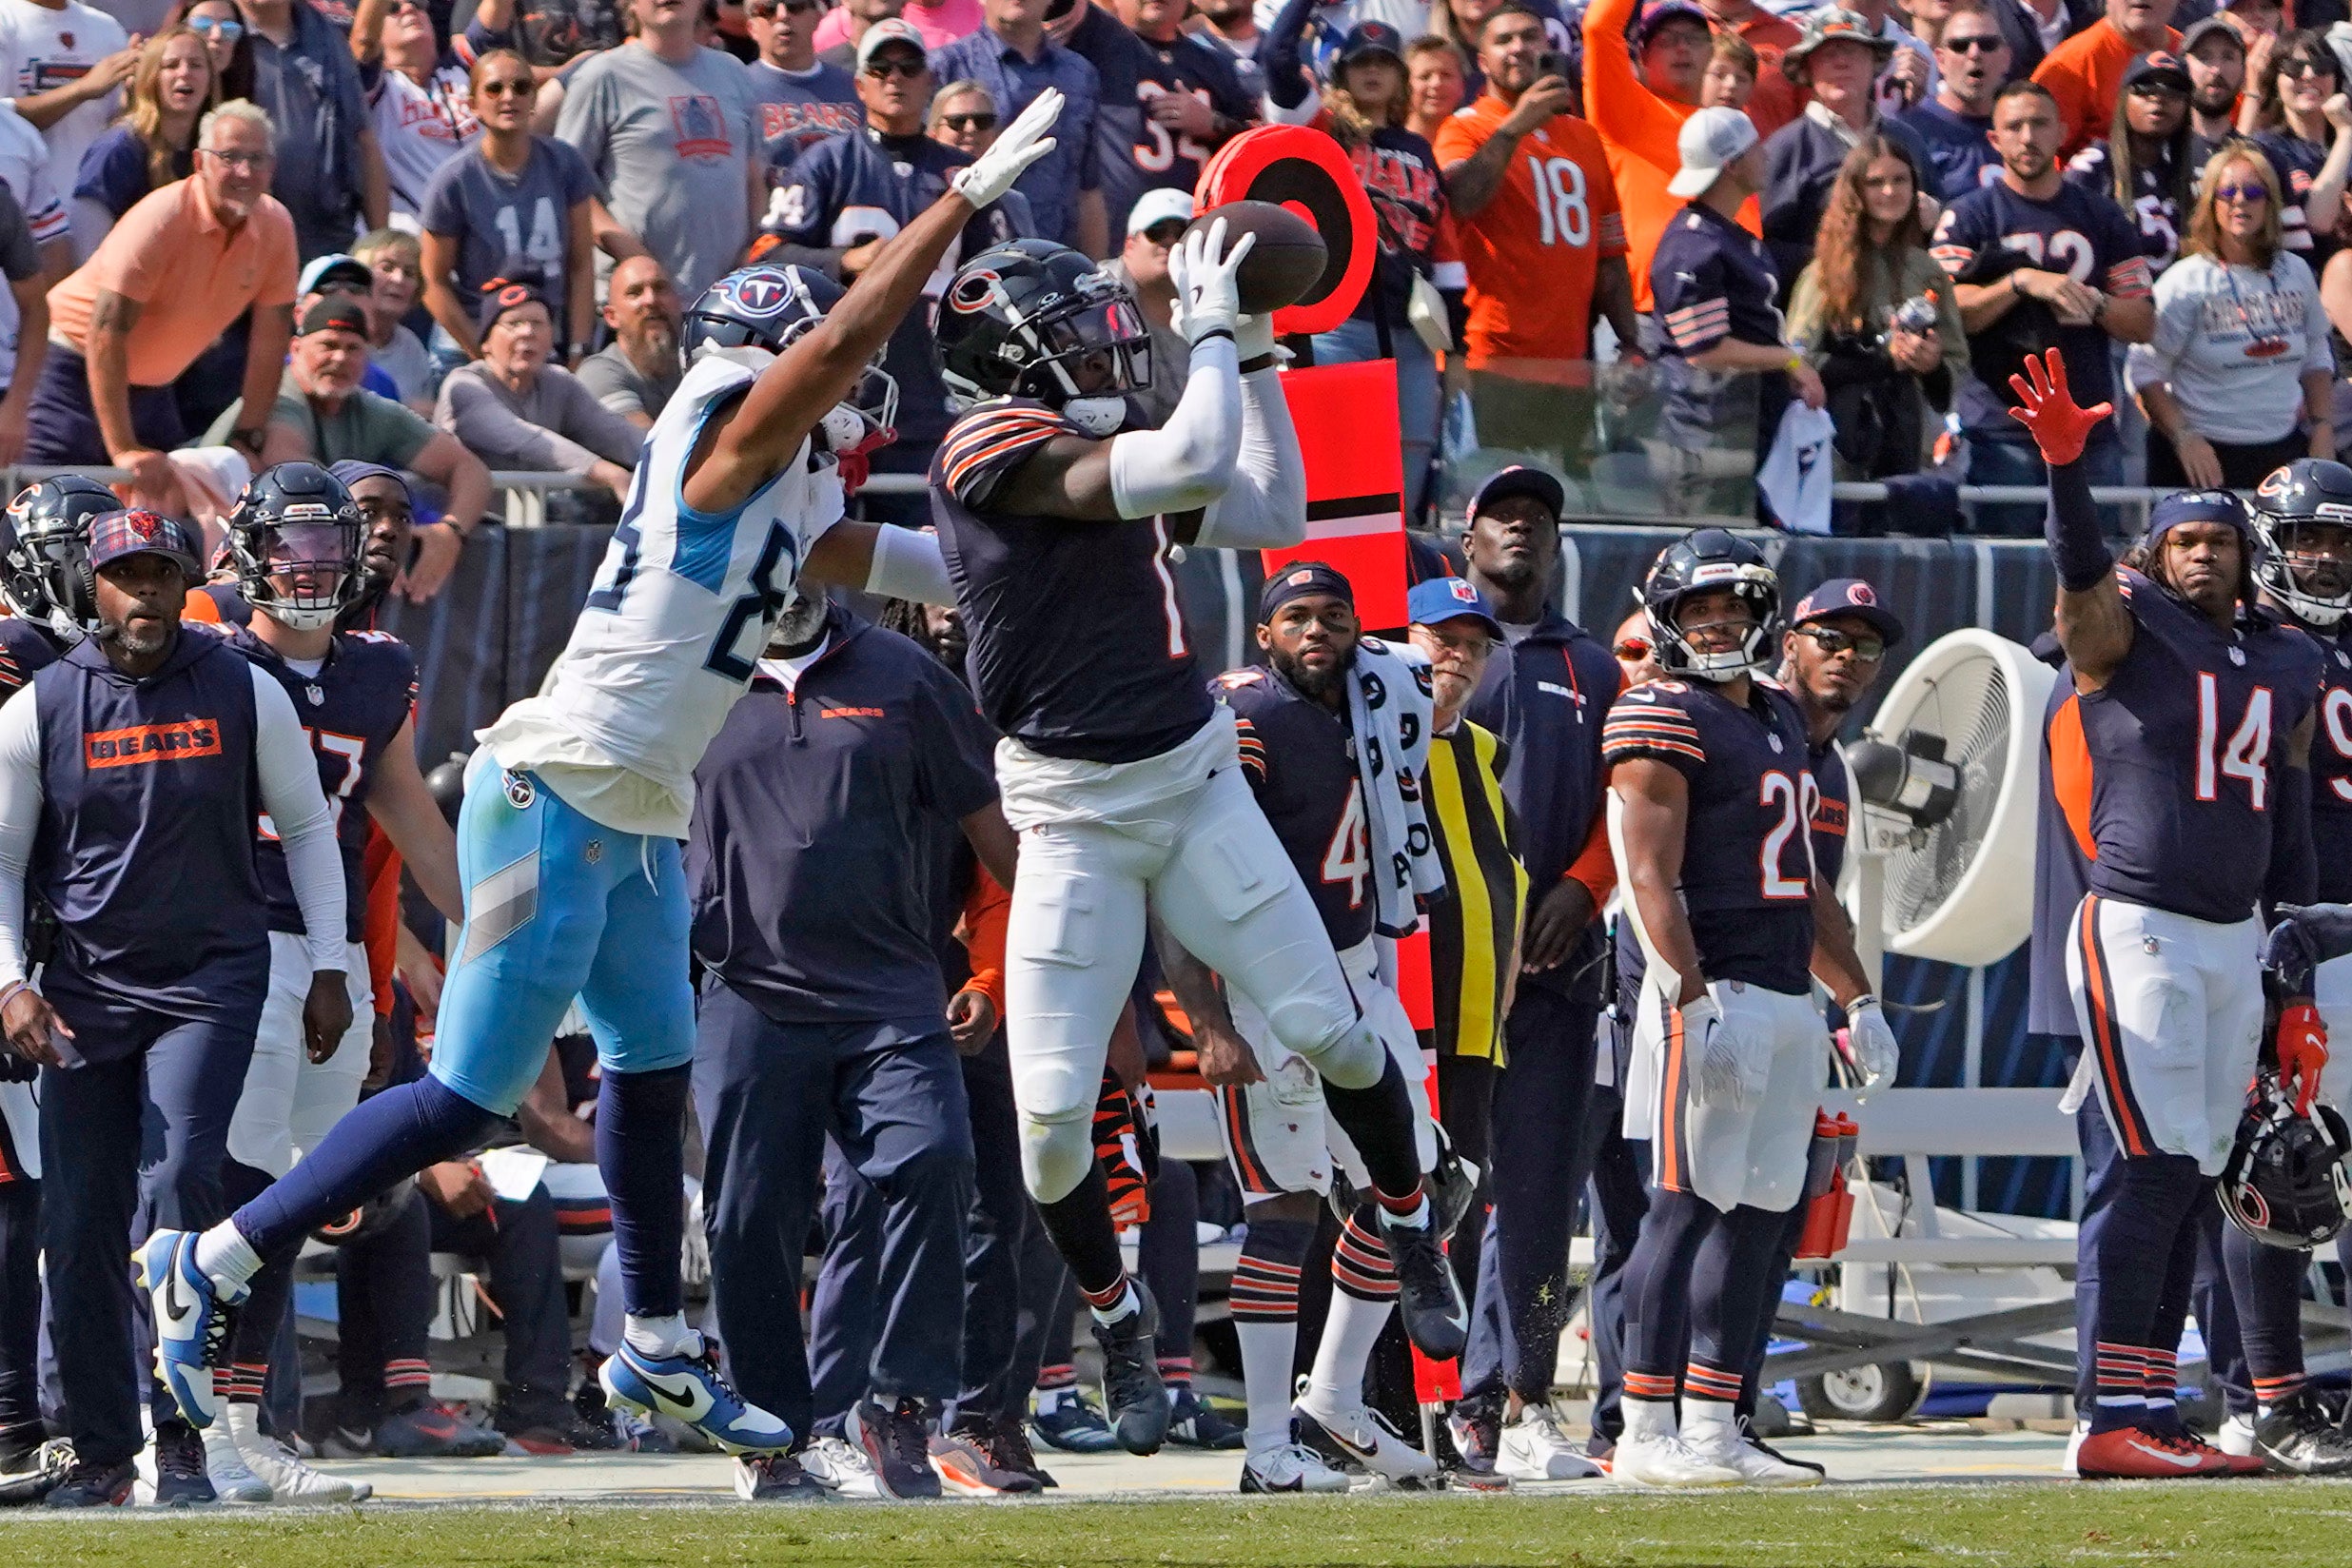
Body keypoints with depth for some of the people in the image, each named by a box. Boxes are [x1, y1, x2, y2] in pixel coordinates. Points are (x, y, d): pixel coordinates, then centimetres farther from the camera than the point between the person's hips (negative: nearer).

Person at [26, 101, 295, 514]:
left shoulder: (275, 227, -7)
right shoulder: (163, 217, -26)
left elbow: (271, 334, 1)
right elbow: (107, 331, -28)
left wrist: (248, 439, -3)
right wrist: (123, 450, -32)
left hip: (152, 387, 6)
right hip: (82, 369, -6)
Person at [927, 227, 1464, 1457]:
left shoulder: (1109, 457, 9)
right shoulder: (996, 447, -15)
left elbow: (1272, 516, 17)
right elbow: (1197, 463, -24)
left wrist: (1253, 356, 13)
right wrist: (1212, 333, -11)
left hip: (1196, 784, 6)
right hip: (1073, 817, -6)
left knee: (1329, 1031, 2)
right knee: (1051, 1113, -6)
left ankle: (1410, 1236, 25)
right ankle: (1118, 1322, 18)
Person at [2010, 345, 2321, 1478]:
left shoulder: (2288, 667, 16)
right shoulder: (2122, 628, -1)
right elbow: (2078, 566, -22)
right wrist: (2065, 464, -41)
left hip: (2236, 939, 7)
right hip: (2137, 930, -7)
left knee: (2192, 1185, 7)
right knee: (2158, 1172, -13)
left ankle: (2151, 1413, 10)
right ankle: (2114, 1422, -13)